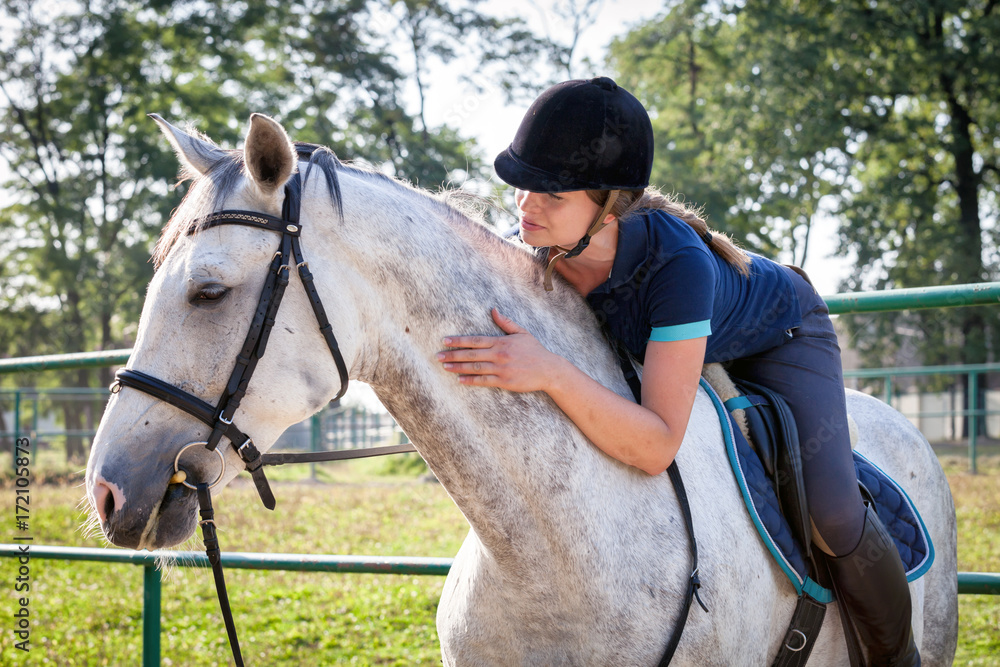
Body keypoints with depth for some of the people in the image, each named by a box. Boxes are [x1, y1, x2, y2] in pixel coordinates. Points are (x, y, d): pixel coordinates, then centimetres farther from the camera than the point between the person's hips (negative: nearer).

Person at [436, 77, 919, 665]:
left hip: (778, 338, -6)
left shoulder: (679, 263, -46)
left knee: (828, 509, -23)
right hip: (672, 344, 6)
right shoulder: (542, 239, -28)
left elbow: (657, 447, -47)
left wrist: (551, 374, -57)